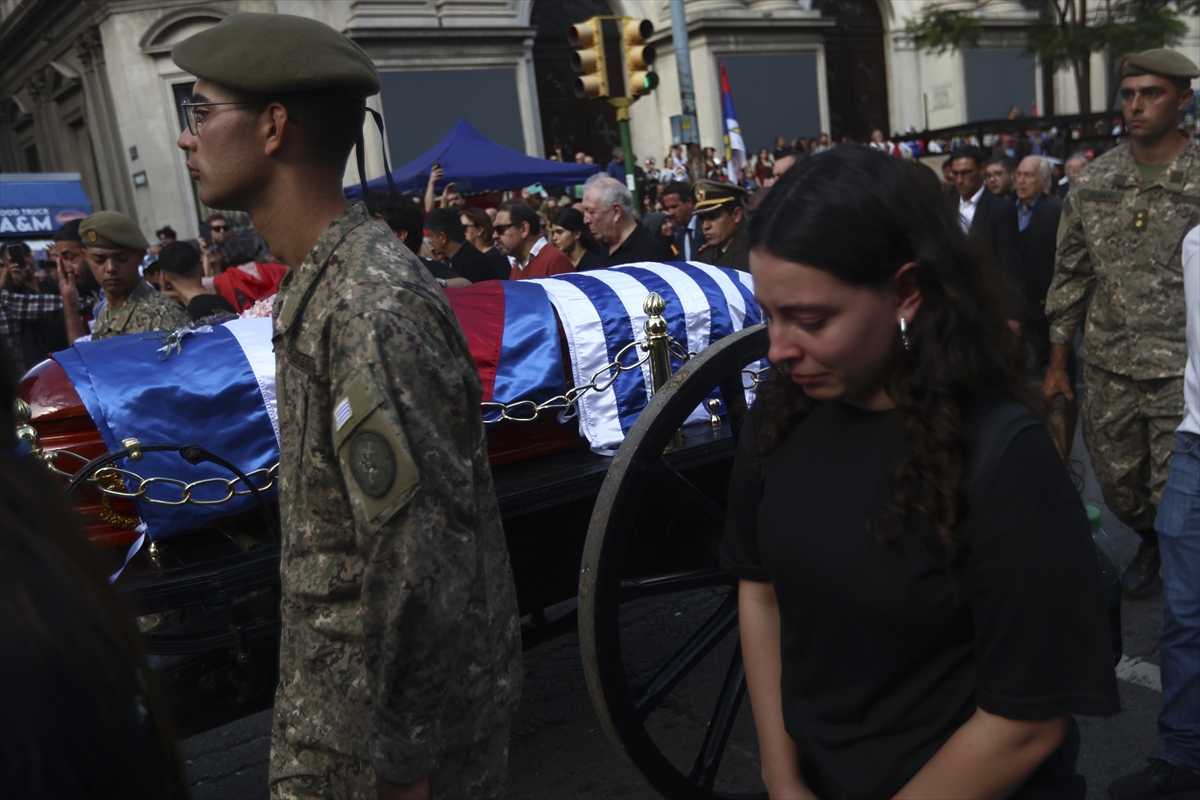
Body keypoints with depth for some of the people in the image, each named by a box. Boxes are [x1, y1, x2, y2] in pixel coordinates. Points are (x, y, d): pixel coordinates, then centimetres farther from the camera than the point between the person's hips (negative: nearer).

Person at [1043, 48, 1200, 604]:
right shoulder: (1094, 181, 4)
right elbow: (1070, 274, 9)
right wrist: (1057, 363, 10)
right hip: (1109, 370, 4)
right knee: (1118, 485, 17)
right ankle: (1150, 542, 47)